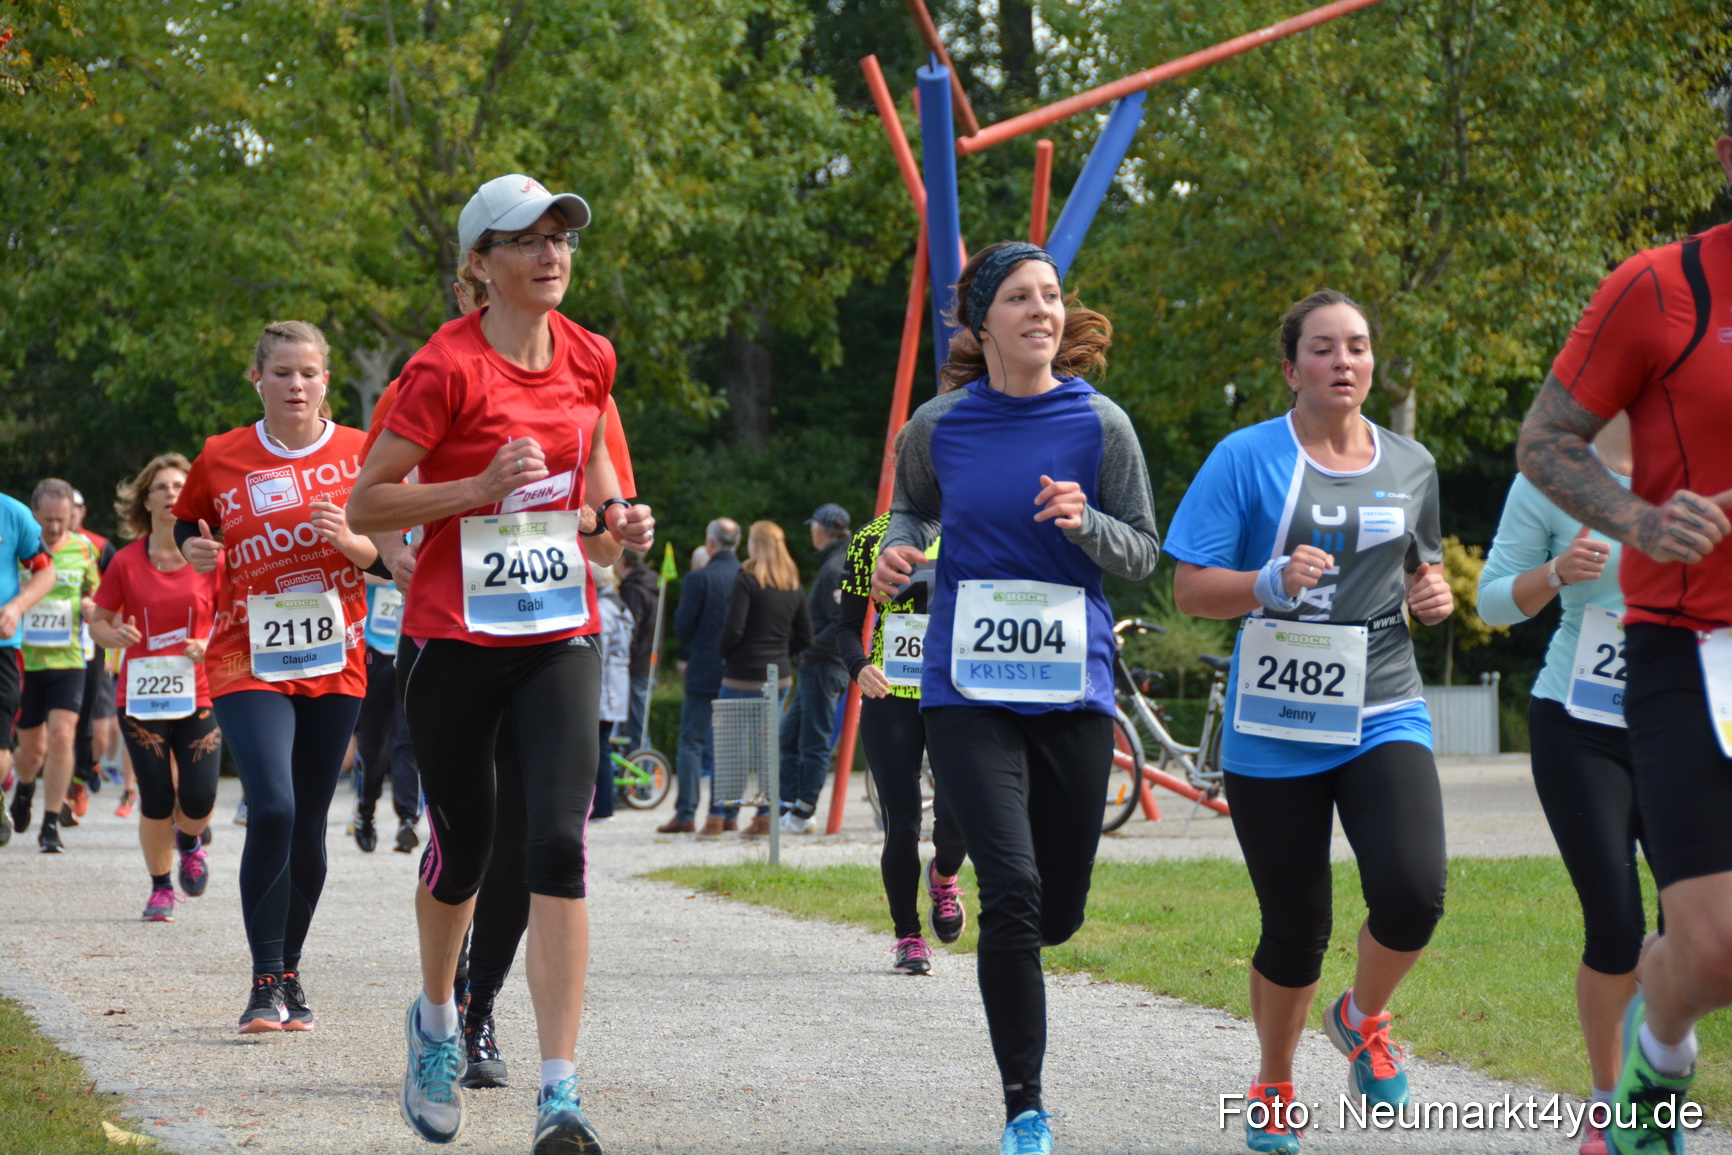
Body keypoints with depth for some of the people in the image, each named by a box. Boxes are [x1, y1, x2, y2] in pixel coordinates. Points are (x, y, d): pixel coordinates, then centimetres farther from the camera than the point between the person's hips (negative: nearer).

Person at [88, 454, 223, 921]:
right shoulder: (126, 562, 1)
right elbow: (99, 620, 9)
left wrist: (211, 644, -13)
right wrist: (115, 635, -13)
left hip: (198, 695, 0)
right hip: (141, 697, 0)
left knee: (197, 801, -9)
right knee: (156, 802, -3)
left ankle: (189, 840, 28)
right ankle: (160, 888, 19)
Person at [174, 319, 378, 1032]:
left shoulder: (359, 453, 2)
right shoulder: (221, 458, 1)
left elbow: (392, 557, 6)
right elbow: (187, 526, 16)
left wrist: (350, 541, -15)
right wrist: (195, 551, -6)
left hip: (334, 663, 2)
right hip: (247, 661, -2)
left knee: (308, 826, 6)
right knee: (272, 810, -18)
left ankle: (290, 974, 23)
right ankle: (265, 983, -10)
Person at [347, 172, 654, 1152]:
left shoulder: (589, 360, 4)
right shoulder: (448, 368, -12)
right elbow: (366, 503, -10)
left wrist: (614, 523, 4)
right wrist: (482, 487, -21)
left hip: (560, 638, 3)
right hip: (457, 639, -3)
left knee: (559, 845, -12)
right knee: (463, 848, 10)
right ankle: (438, 1020, 41)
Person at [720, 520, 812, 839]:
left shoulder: (747, 579, -11)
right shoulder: (793, 584, 8)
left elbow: (734, 628, -17)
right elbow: (805, 636, 10)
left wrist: (722, 651, 1)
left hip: (744, 674, -6)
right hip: (779, 677, 6)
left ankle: (722, 814, 1)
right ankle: (766, 816, 8)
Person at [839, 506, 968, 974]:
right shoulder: (872, 537, 3)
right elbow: (847, 625, 5)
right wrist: (859, 666, -16)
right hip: (890, 696, 0)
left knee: (956, 813, -15)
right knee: (902, 824, -3)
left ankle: (943, 877, 20)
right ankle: (907, 936, 13)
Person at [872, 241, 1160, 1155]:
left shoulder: (1099, 425, -1)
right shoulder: (939, 426, 1)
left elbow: (1144, 554, 4)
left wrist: (1084, 523, -16)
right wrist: (900, 550, -1)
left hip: (1072, 690, 1)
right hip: (967, 691, -1)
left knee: (1058, 910, 8)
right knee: (1012, 892, -16)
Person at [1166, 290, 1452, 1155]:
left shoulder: (1411, 466, 10)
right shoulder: (1247, 458, -2)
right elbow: (1189, 589, -5)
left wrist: (1433, 595, 3)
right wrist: (1273, 582, -22)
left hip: (1383, 717, 2)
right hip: (1274, 729, -2)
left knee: (1412, 892, -20)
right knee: (1295, 929, 1)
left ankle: (1363, 1018, 13)